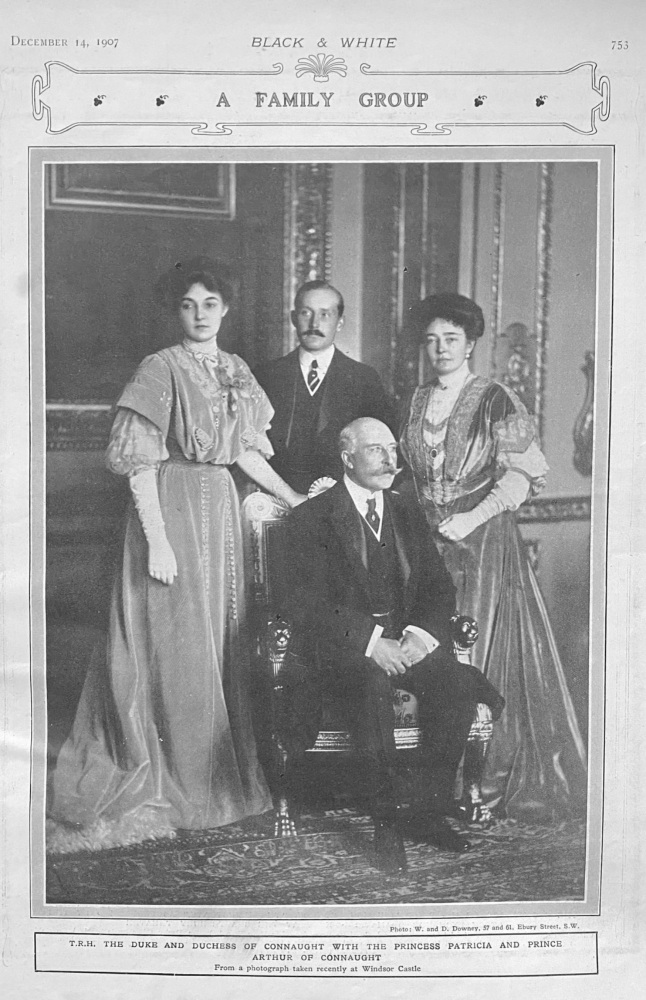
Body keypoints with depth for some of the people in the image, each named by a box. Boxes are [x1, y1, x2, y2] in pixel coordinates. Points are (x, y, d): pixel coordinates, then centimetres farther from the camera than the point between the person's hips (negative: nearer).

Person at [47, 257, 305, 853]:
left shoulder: (236, 372, 10)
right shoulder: (162, 369, -10)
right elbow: (140, 462, -14)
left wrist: (298, 501, 12)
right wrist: (157, 540, -20)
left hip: (221, 506, 7)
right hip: (172, 507, -7)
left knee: (222, 639, 12)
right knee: (176, 643, 0)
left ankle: (224, 774, 27)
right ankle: (181, 785, 15)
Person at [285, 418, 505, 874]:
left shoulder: (408, 513, 17)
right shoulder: (311, 518, 1)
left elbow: (440, 588, 12)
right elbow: (311, 602, -10)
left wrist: (421, 633, -10)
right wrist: (370, 642, -23)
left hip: (407, 637, 4)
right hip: (343, 644, -4)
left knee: (456, 681, -25)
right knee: (374, 683, -36)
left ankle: (433, 809, -9)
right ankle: (385, 819, -20)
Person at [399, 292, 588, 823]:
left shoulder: (496, 400, -3)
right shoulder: (416, 402, 13)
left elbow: (525, 474, -9)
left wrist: (473, 517, -18)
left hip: (482, 538, -4)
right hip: (426, 538, 5)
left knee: (480, 649, -6)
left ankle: (487, 776, 5)